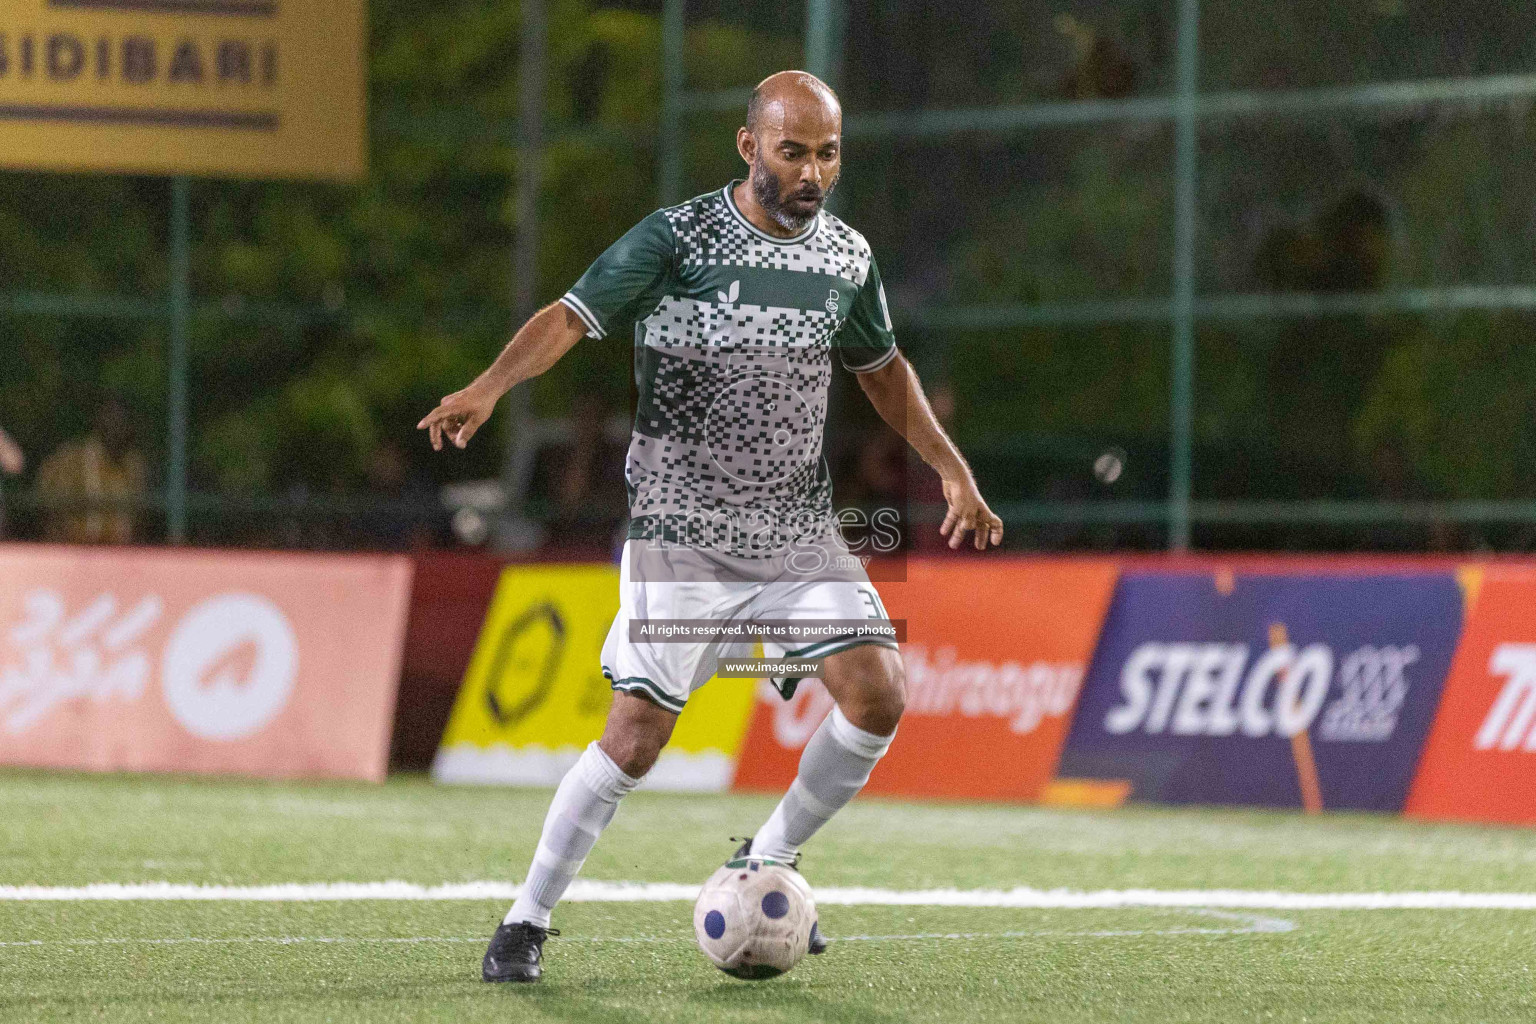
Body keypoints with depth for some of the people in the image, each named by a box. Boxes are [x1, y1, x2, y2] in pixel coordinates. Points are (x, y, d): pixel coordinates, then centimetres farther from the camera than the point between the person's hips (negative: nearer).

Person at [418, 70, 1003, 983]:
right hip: (682, 530, -5)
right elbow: (573, 316, -20)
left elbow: (882, 368, 22)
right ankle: (527, 922, 4)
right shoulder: (677, 238, -11)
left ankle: (769, 863, 12)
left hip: (801, 531, 5)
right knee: (637, 735, -12)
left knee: (878, 695, -11)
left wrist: (954, 472, 16)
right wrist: (490, 386, -38)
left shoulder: (847, 257, 6)